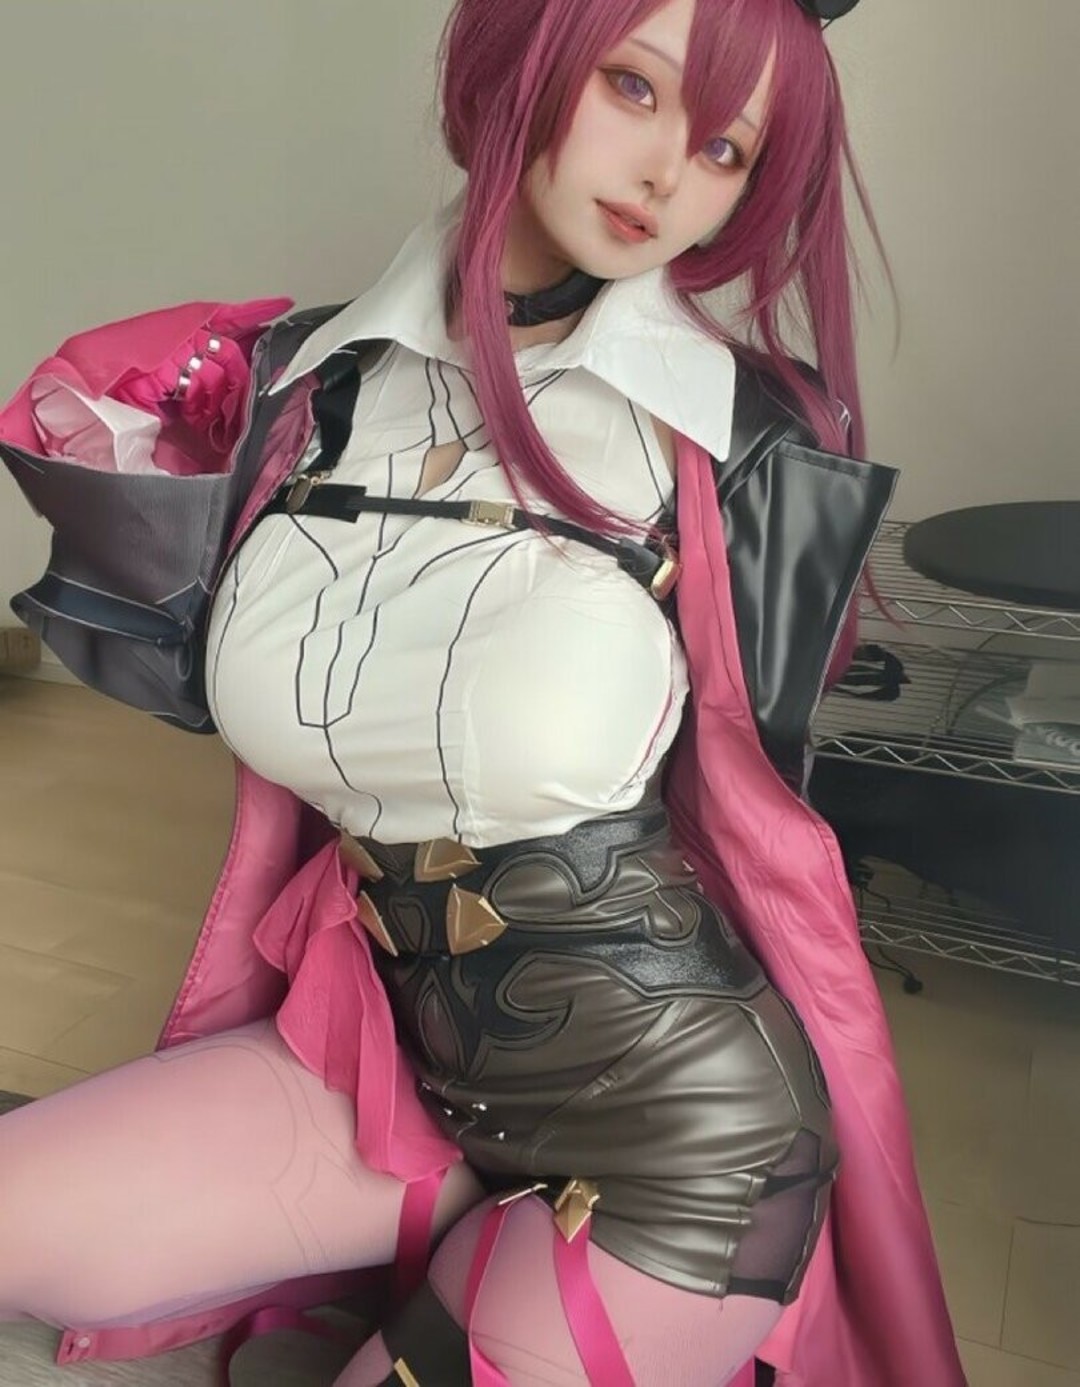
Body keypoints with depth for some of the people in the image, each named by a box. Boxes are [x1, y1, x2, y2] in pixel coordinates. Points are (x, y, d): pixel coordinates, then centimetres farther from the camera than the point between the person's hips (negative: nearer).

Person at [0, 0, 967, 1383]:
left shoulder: (759, 441, -13)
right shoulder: (319, 380, -2)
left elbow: (753, 813, -4)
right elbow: (268, 719, 8)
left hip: (682, 1122, -3)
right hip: (391, 1044, 4)